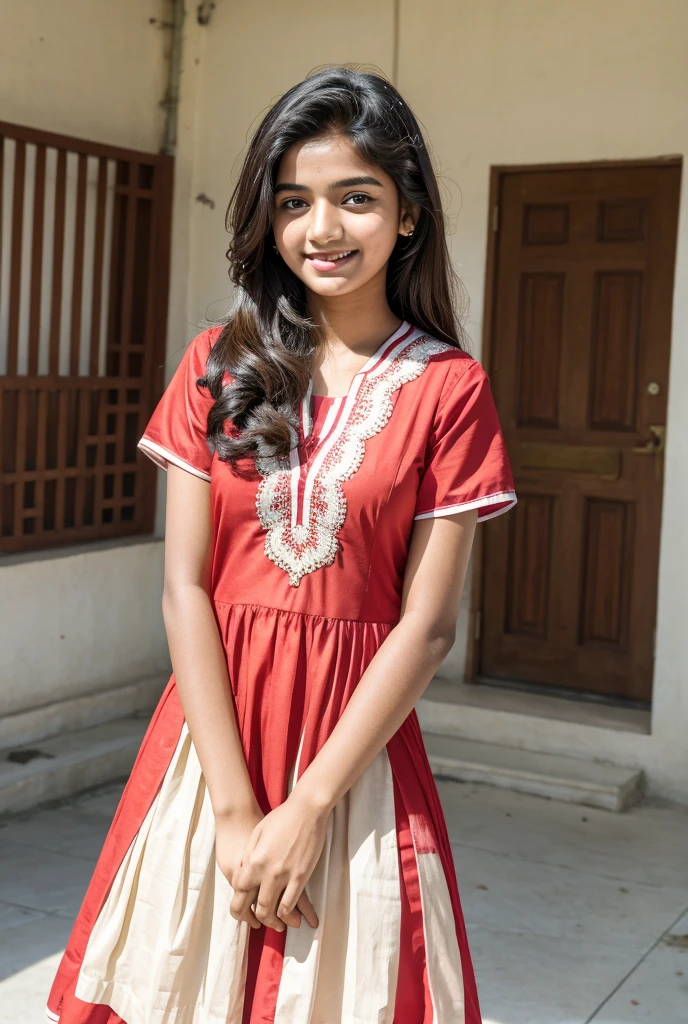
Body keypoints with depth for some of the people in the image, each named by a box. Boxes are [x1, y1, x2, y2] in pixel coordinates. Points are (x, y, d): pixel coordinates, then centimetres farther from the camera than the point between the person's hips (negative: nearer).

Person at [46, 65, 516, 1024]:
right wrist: (234, 806, -11)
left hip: (359, 740, -1)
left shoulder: (448, 388, -4)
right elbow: (185, 586, -4)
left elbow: (427, 622, -8)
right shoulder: (220, 364, 2)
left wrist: (309, 809, -13)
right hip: (214, 727, 2)